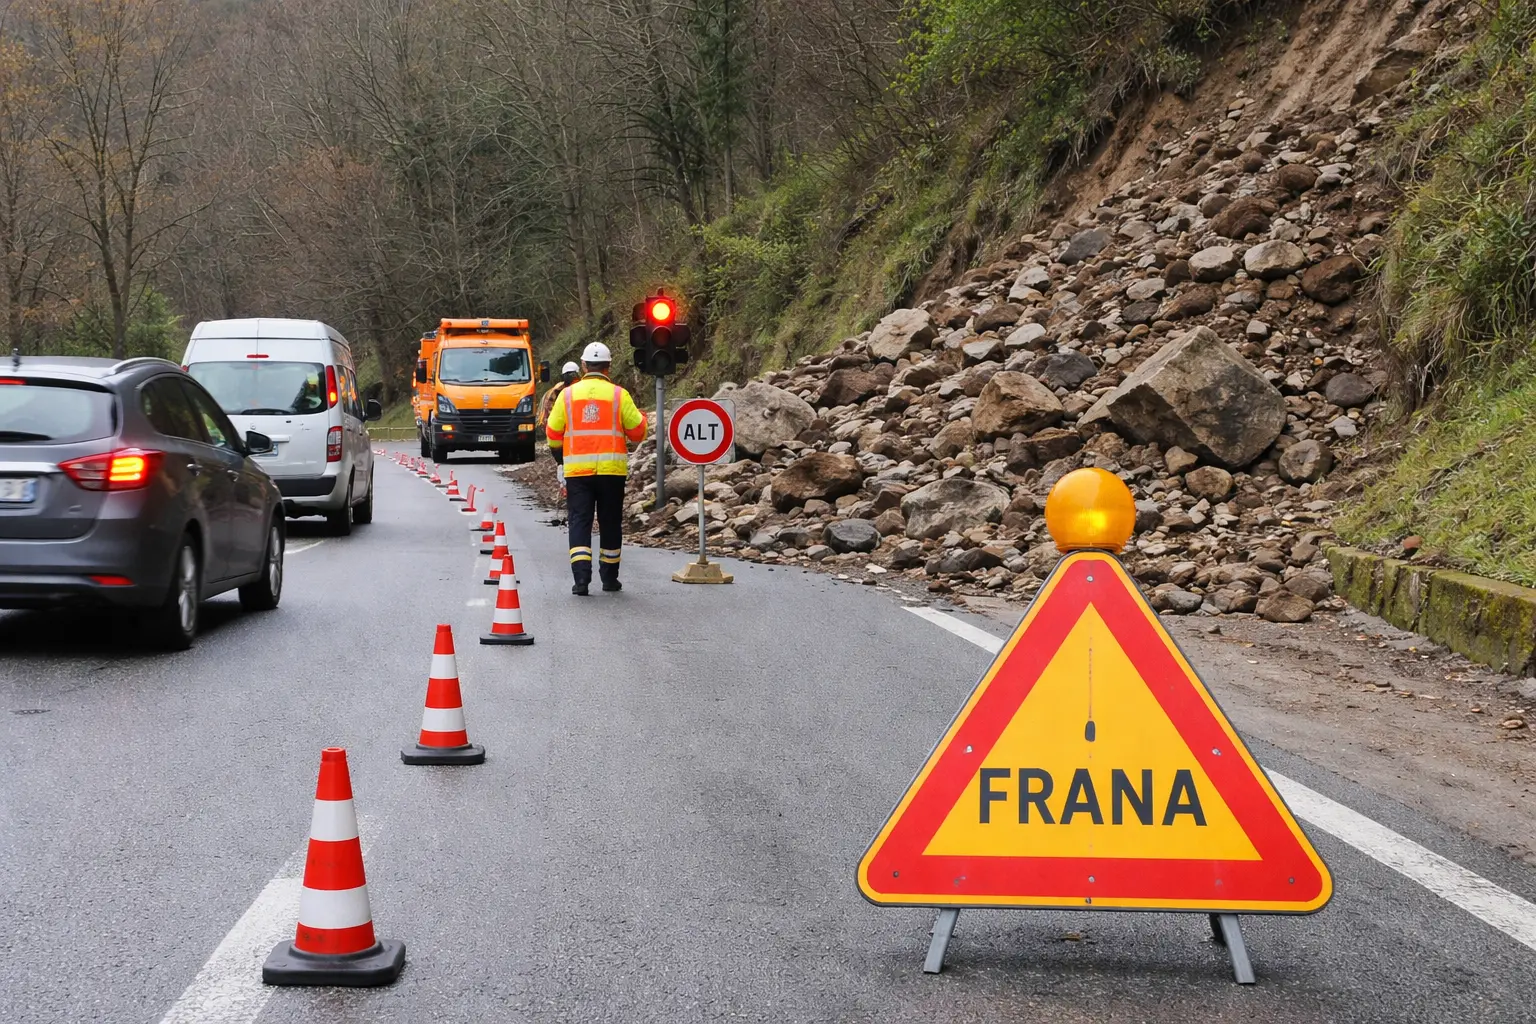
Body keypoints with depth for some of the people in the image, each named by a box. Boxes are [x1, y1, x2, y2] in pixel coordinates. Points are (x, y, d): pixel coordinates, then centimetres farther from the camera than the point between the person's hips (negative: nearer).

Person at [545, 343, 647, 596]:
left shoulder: (567, 394, 2)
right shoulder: (619, 394, -1)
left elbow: (553, 433, 6)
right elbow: (637, 431, 1)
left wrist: (559, 453, 26)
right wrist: (641, 417, 24)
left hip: (578, 470, 0)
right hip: (611, 469, 0)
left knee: (579, 522, 1)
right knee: (610, 523, 11)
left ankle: (581, 577, -13)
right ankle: (609, 578, 20)